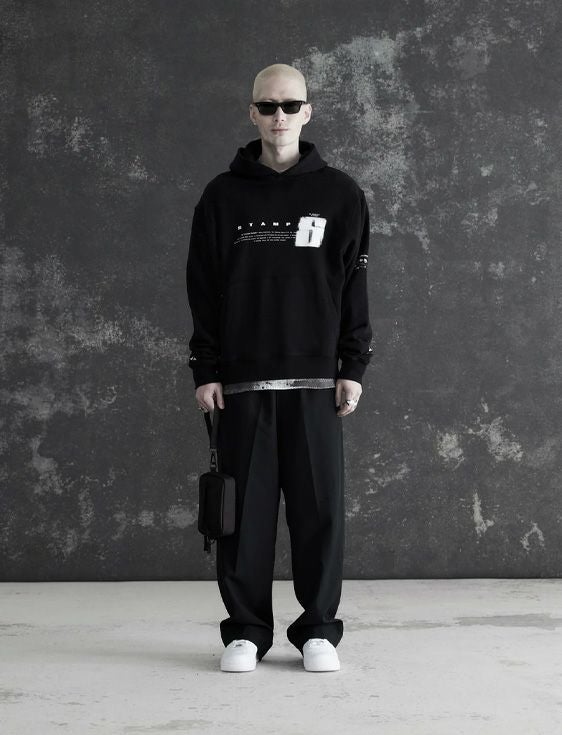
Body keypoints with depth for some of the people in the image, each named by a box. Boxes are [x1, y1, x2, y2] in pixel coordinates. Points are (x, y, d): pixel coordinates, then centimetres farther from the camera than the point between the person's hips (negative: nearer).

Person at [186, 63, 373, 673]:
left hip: (316, 380, 0)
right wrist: (204, 370, 0)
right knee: (245, 508, 2)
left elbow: (354, 285, 6)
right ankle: (245, 631, 12)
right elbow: (202, 290, 7)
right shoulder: (223, 196, 7)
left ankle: (319, 630, 12)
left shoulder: (339, 194, 6)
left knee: (320, 507, 1)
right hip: (241, 381, 0)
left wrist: (354, 366, -1)